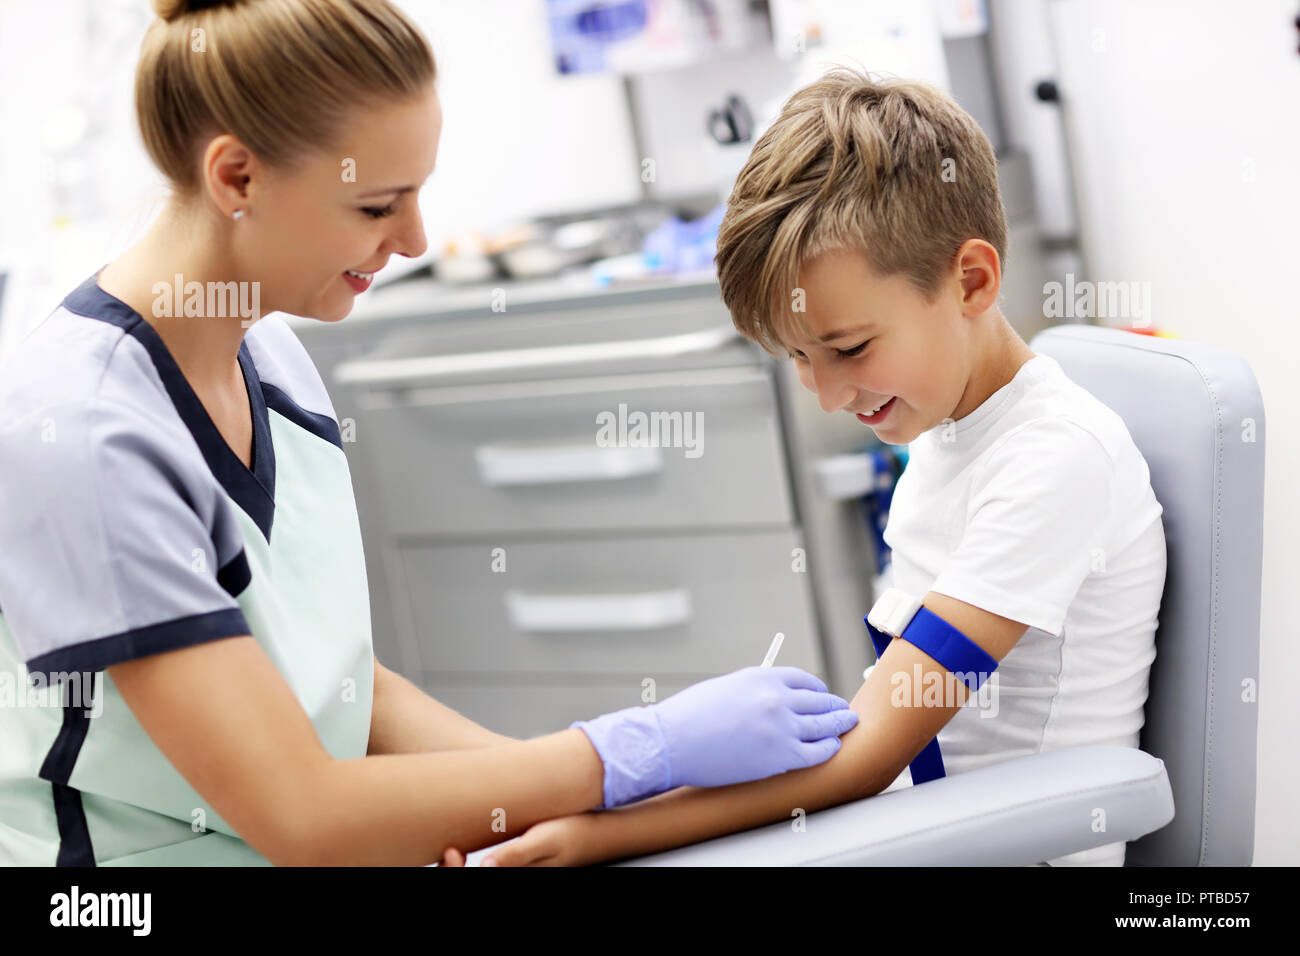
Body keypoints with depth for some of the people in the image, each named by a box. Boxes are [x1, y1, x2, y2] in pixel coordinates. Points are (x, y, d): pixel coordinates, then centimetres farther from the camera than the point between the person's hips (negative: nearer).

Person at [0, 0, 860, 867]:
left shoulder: (273, 360, 4)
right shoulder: (82, 434, -20)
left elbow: (346, 693, 9)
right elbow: (300, 817, -21)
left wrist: (555, 801, -6)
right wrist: (649, 749, -18)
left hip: (325, 847, 7)